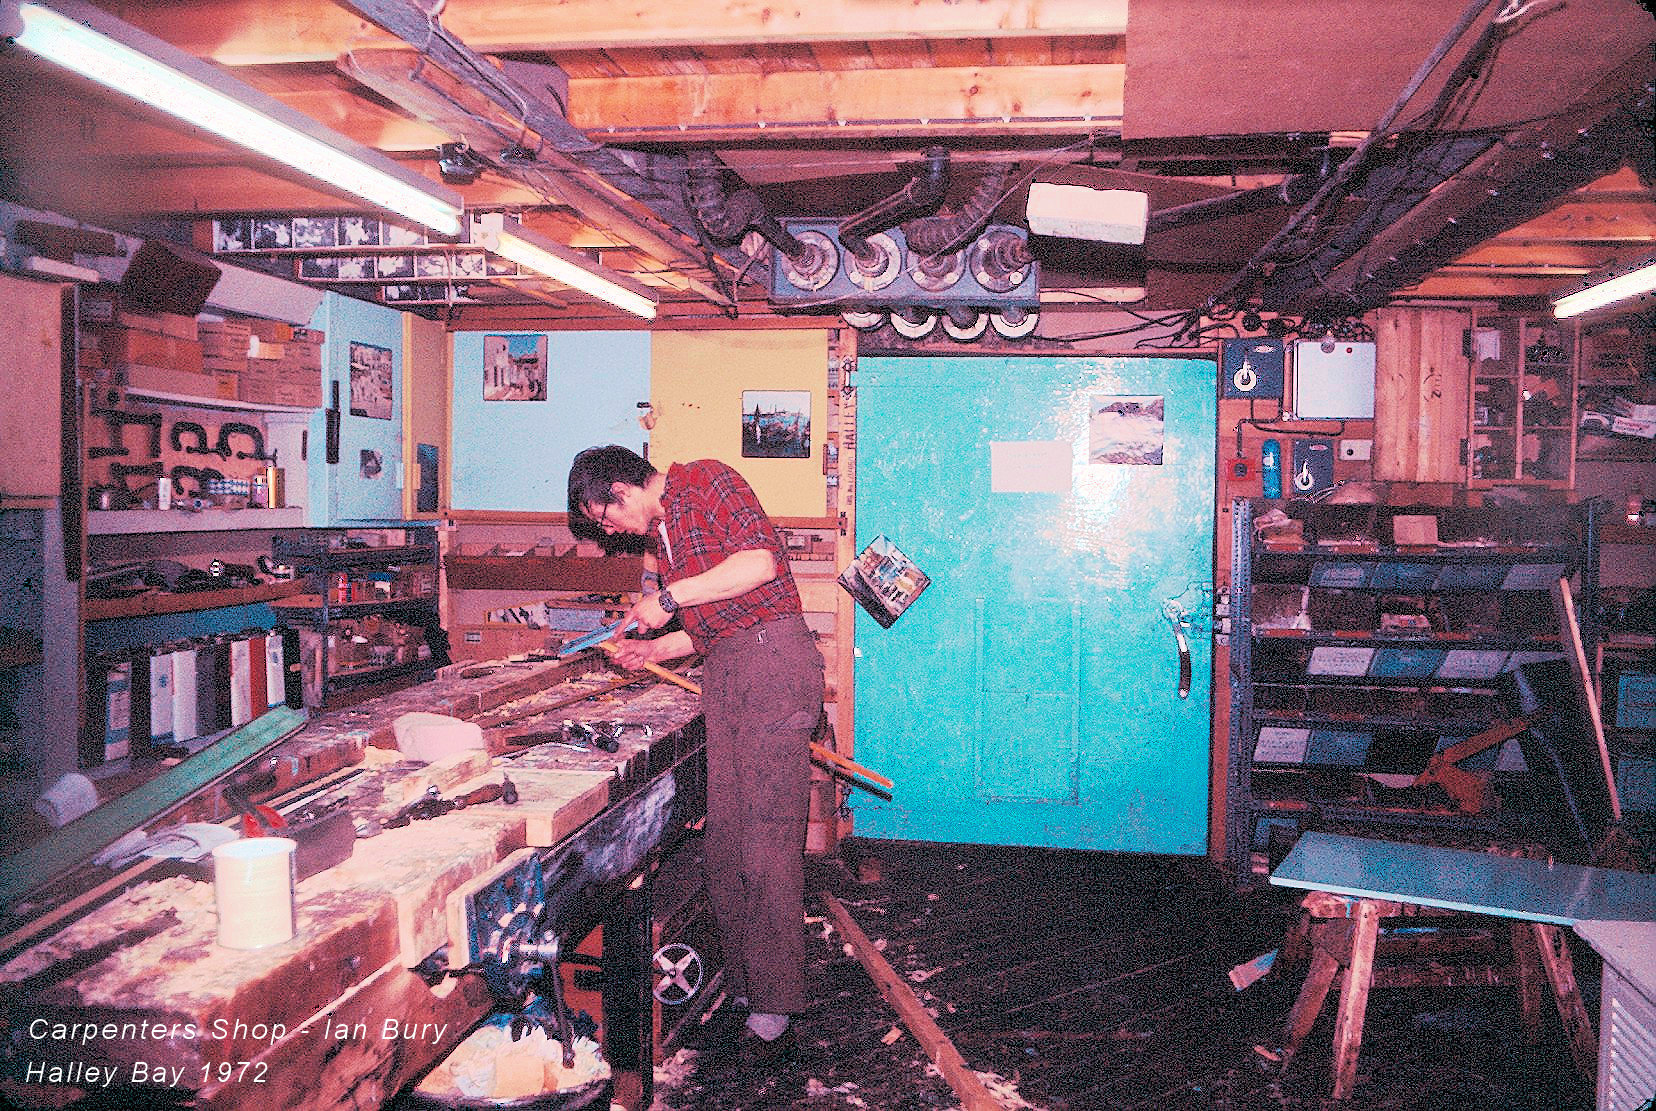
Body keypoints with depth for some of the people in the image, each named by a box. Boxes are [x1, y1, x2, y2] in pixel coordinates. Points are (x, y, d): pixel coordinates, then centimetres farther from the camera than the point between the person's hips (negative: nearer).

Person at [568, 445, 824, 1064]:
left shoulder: (706, 480, -2)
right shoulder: (664, 530, 24)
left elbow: (760, 562, -19)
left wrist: (669, 598, -12)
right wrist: (658, 649, 17)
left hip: (771, 662, -9)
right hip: (723, 676, 9)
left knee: (767, 845, -8)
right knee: (723, 844, 6)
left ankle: (773, 1017, -2)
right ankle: (745, 993, 16)